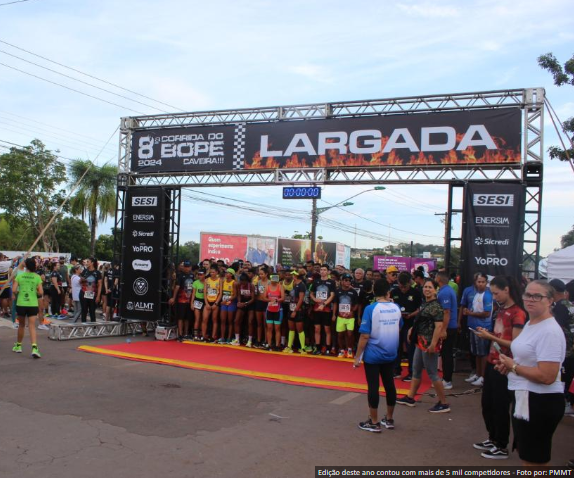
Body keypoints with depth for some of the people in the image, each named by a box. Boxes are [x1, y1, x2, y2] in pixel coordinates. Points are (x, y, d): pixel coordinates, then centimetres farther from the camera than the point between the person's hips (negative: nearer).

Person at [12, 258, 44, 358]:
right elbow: (41, 292, -6)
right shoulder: (37, 277, -2)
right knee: (32, 326, -3)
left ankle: (18, 346, 33)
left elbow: (14, 290, -7)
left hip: (21, 304, 1)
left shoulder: (19, 276, -1)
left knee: (21, 325, 19)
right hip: (33, 304, -1)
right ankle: (34, 348, -19)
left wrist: (15, 295, 15)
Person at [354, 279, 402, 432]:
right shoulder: (396, 308, 0)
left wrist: (357, 357, -9)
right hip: (390, 354, 5)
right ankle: (389, 419, 26)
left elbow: (365, 336, -17)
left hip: (373, 355, -5)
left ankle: (374, 423, 11)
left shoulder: (371, 309, -15)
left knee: (373, 387, 3)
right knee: (389, 385, 15)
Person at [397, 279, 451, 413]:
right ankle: (410, 398, 29)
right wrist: (413, 329, 12)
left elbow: (439, 326, -24)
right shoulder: (424, 304, 11)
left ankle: (443, 404, 8)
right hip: (421, 341, 10)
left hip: (429, 343, -10)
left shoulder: (436, 306, -17)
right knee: (416, 370, 17)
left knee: (432, 373, -2)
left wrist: (433, 344, -28)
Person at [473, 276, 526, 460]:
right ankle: (493, 439, 33)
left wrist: (490, 337, -19)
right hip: (492, 362, 8)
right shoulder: (501, 310, 10)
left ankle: (502, 447, 17)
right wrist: (487, 333, 2)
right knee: (487, 403, 16)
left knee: (500, 407, 3)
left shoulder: (517, 314, -16)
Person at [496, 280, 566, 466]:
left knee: (534, 460, 5)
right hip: (524, 397, 10)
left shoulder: (550, 332, -22)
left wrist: (513, 366, -17)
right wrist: (508, 365, 5)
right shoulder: (530, 324, 9)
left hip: (540, 402, -10)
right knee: (526, 456, 24)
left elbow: (546, 376, -29)